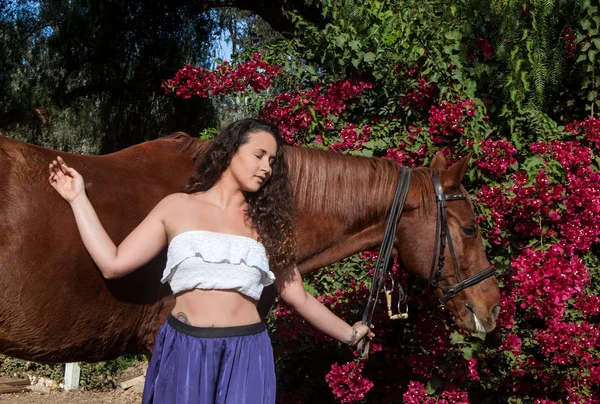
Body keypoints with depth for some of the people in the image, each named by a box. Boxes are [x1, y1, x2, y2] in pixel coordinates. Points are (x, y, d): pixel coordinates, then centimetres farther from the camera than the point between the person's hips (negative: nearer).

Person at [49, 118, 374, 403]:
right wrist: (79, 199, 3)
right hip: (183, 351, -1)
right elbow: (113, 264, 2)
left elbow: (297, 296, 13)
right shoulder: (177, 207, 5)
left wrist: (349, 335, 16)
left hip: (245, 355, 1)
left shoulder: (265, 223, 9)